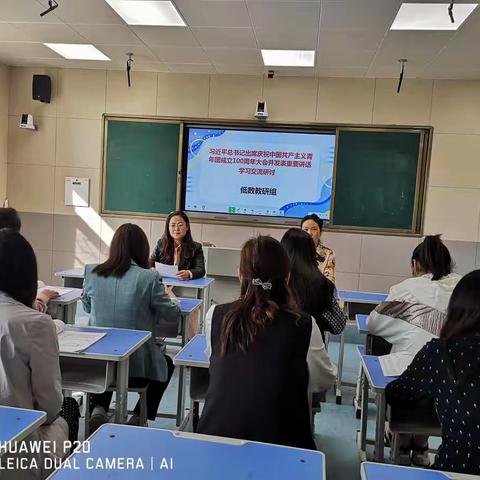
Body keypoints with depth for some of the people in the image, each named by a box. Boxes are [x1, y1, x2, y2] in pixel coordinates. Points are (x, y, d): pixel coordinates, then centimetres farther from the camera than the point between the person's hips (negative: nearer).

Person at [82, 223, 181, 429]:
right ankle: (140, 417, 23)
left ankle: (98, 409, 16)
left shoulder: (92, 273, -6)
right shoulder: (148, 278, -18)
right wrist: (170, 296, 15)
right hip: (136, 365, -3)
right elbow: (173, 314, -6)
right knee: (167, 363, 30)